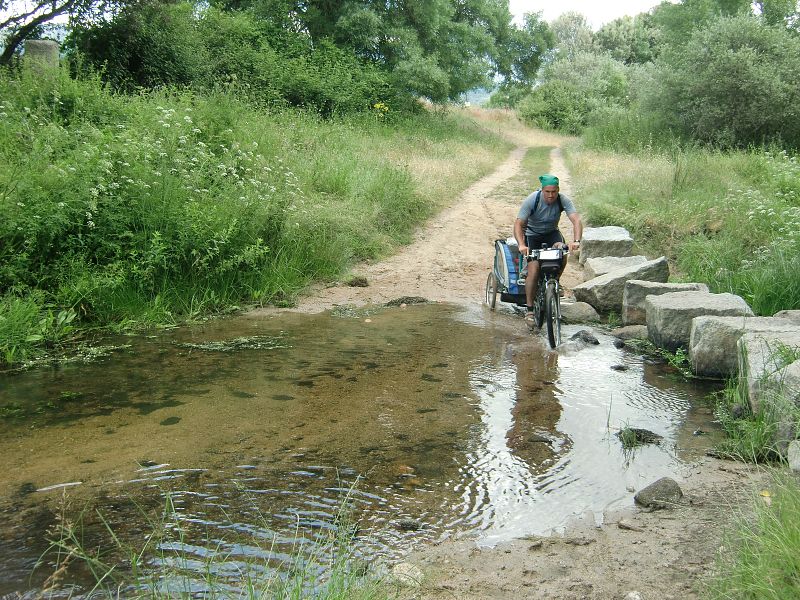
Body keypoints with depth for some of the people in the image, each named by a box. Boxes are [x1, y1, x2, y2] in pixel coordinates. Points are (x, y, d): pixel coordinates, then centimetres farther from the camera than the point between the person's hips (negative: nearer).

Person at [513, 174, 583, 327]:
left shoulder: (563, 200, -19)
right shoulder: (532, 200, -24)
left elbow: (577, 220, -29)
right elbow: (518, 224, -28)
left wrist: (576, 241, -48)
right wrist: (521, 245, -44)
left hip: (551, 233, 2)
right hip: (532, 235, -2)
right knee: (534, 270, -18)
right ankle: (529, 309, -5)